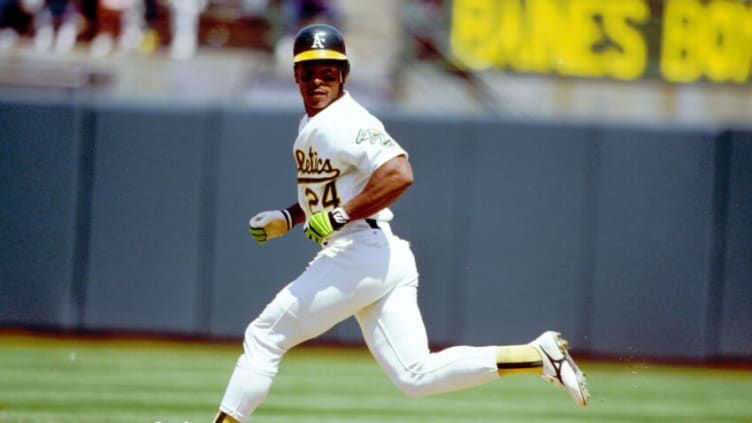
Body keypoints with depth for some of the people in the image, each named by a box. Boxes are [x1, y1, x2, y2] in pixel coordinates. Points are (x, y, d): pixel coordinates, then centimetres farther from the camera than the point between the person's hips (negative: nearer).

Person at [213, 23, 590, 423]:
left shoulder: (345, 123, -13)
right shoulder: (311, 124, 19)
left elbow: (399, 174, -27)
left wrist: (339, 217, -25)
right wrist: (286, 218, 18)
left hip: (361, 253, -10)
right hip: (384, 262, 10)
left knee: (264, 337, -1)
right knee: (416, 376, 3)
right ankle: (538, 355, -1)